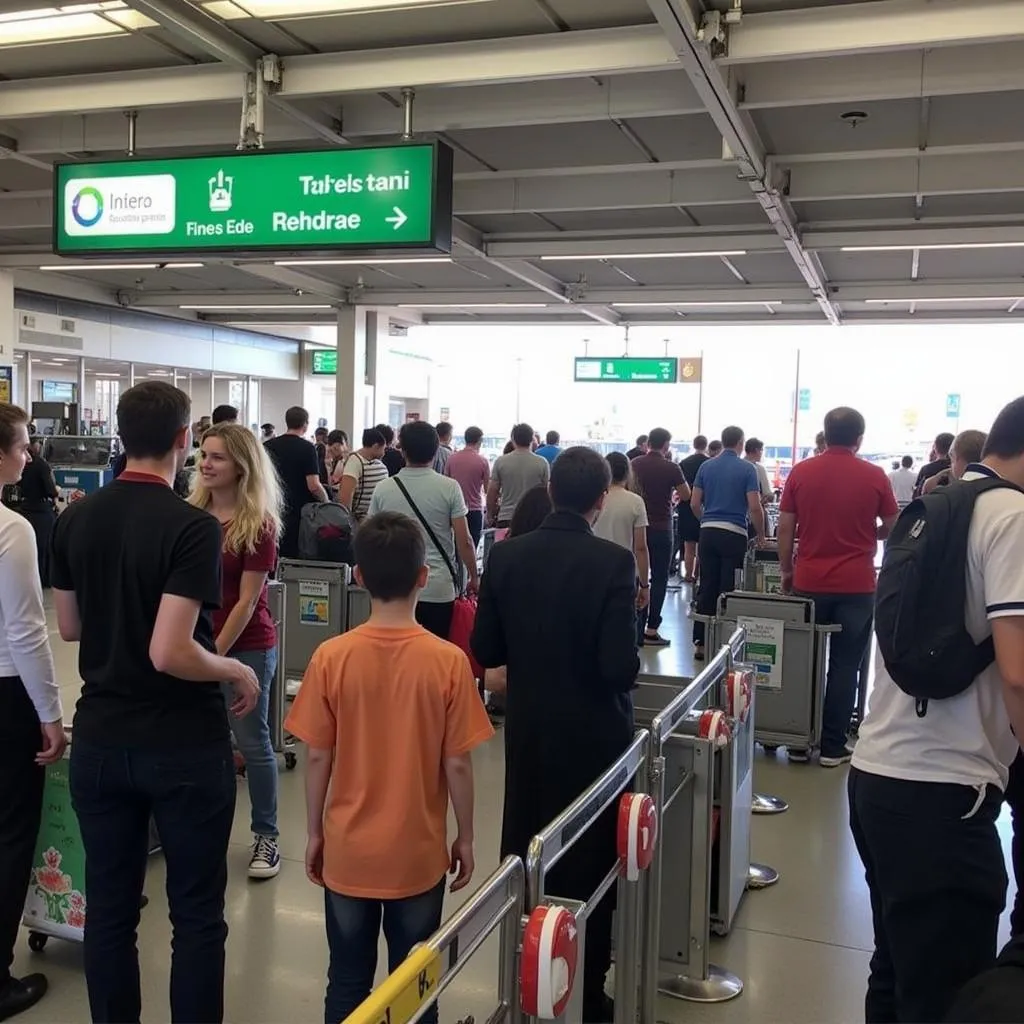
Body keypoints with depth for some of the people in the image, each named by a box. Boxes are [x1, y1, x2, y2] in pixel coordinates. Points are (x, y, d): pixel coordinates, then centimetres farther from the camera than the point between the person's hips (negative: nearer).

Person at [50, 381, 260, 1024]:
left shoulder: (75, 520, 0)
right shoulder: (193, 527, -19)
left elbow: (69, 627, 11)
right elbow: (169, 653, -25)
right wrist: (237, 671, -8)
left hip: (99, 741, 6)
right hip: (184, 746, -5)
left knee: (109, 909, 16)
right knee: (197, 915, 9)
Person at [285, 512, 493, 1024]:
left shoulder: (331, 657, -12)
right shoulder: (448, 661, -15)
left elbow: (318, 757, -6)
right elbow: (457, 763, -10)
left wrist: (314, 833, 8)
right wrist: (465, 837, 4)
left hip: (347, 851, 1)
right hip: (418, 853, -1)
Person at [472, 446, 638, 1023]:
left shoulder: (507, 556, -7)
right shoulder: (614, 562, -19)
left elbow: (485, 652, -3)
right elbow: (621, 667, -23)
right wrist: (628, 663, 0)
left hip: (529, 732, 4)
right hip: (594, 737, -3)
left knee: (524, 860, 19)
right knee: (589, 867, 14)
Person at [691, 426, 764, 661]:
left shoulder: (706, 466, 7)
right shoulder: (747, 469, -5)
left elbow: (694, 503, 6)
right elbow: (755, 507, -10)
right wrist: (760, 534, 3)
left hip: (708, 533, 4)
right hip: (734, 535, -4)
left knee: (706, 588, 8)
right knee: (728, 591, 1)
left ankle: (701, 643, 9)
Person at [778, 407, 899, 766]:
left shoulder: (800, 472, -1)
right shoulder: (874, 476, -4)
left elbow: (785, 528, 1)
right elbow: (892, 528, 6)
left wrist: (786, 570, 12)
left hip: (809, 583, 1)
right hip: (856, 586, -1)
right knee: (844, 666, 6)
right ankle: (832, 746, 10)